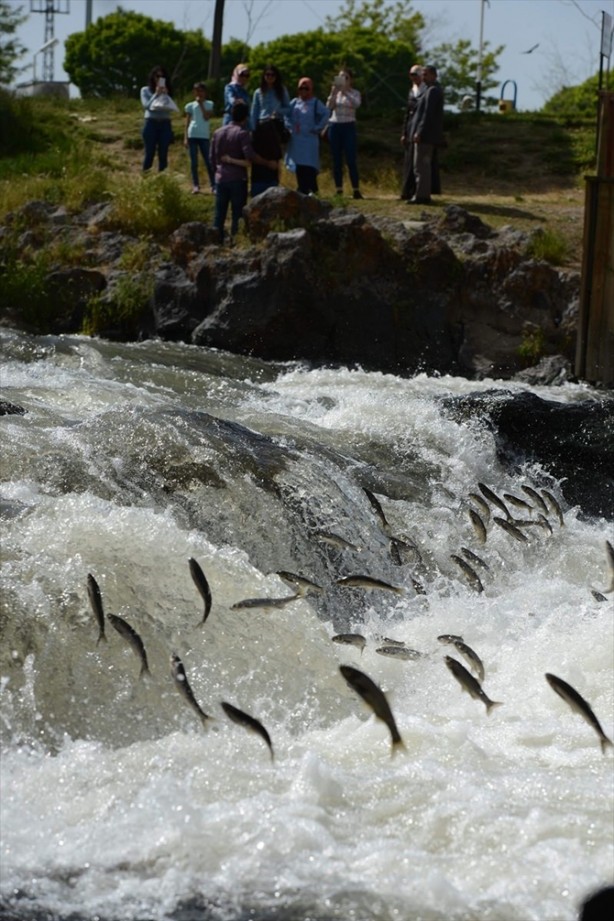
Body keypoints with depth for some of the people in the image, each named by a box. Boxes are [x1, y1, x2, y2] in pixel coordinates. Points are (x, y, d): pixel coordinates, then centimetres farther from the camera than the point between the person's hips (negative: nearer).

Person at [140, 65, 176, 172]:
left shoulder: (167, 91, 12)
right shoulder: (145, 90, 8)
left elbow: (172, 108, 4)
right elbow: (146, 105, -4)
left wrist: (166, 95, -6)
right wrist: (156, 94, -7)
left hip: (165, 124, 2)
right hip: (151, 123, -2)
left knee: (163, 154, 0)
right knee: (149, 153, -4)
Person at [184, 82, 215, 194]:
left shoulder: (209, 104, 5)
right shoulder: (190, 106, 8)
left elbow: (206, 117, -11)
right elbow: (187, 123, 8)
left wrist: (201, 104, -8)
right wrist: (185, 138, 1)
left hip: (204, 136, -1)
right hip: (192, 135, 1)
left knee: (208, 161, -2)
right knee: (194, 162, 2)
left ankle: (213, 185, 0)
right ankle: (195, 185, 5)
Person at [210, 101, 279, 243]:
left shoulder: (218, 133, 9)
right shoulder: (242, 133, -10)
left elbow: (212, 158, 13)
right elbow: (250, 155, -22)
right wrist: (268, 163, -17)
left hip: (221, 178, 5)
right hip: (237, 179, -5)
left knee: (219, 215, 8)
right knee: (237, 215, -1)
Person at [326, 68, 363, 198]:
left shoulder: (354, 93, 3)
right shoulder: (335, 93, 10)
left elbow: (356, 104, -18)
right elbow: (328, 107, -5)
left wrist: (345, 91, -25)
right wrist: (333, 93, -17)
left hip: (349, 126, -3)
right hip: (334, 126, 3)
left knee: (351, 160, -9)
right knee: (336, 160, 2)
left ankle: (356, 190, -9)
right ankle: (339, 190, 5)